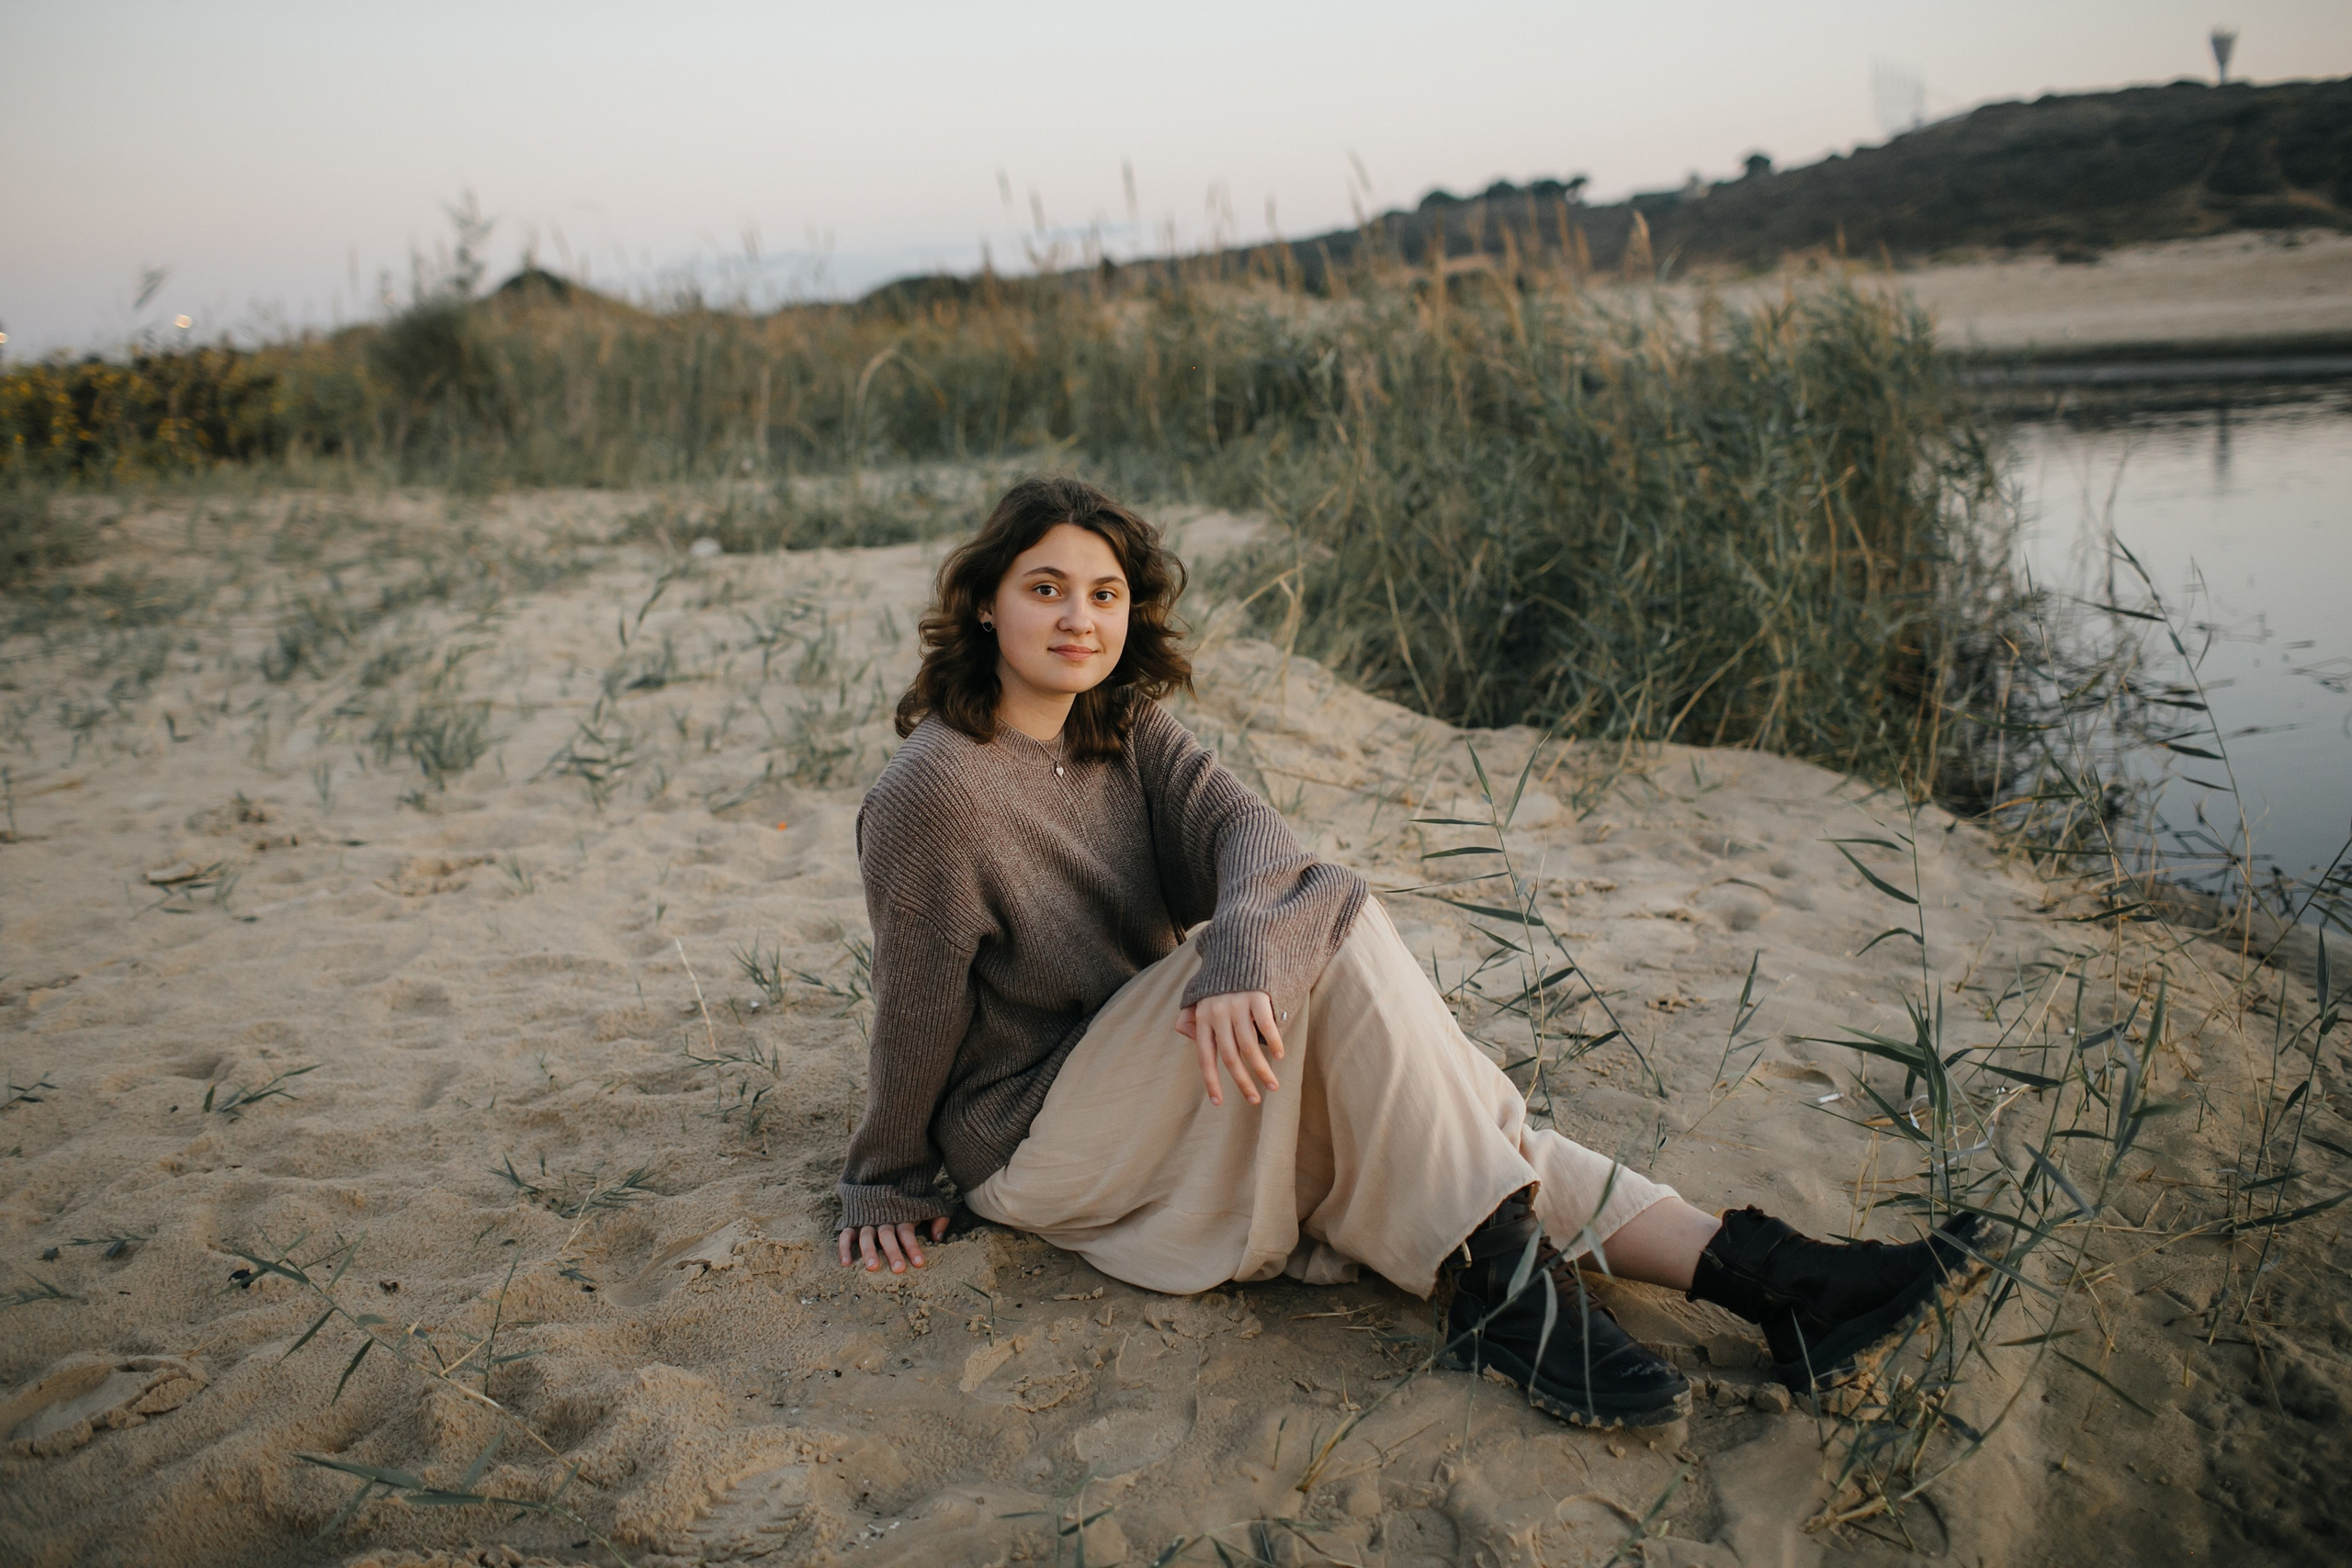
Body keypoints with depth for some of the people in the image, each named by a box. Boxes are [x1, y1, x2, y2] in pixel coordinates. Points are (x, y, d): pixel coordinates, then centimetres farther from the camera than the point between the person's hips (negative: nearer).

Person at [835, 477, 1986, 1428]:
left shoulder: (1128, 733, 2)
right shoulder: (933, 793, -20)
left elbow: (1249, 835, -18)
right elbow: (919, 1008, -11)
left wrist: (1241, 954, -39)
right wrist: (889, 1187, 0)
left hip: (1156, 1097, 7)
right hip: (1032, 1147, -7)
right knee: (1331, 922, -27)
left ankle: (1739, 1267, -23)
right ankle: (1494, 1277, -29)